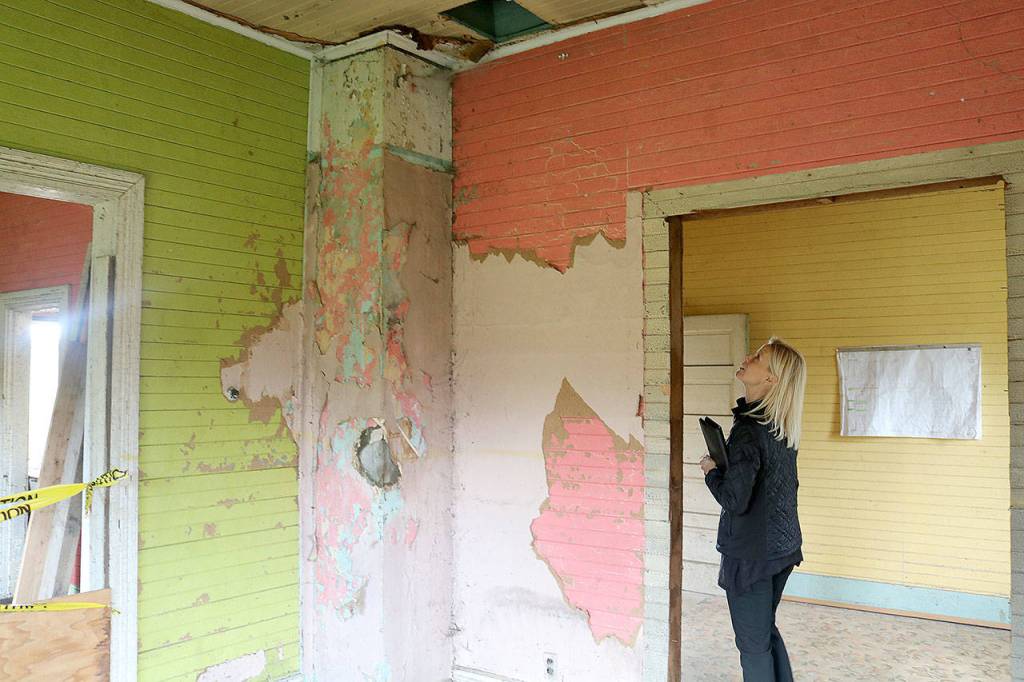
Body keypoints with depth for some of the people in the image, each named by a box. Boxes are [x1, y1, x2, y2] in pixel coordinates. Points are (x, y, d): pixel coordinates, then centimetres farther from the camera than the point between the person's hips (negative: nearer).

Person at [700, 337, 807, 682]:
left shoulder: (749, 430, -24)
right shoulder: (783, 427, 3)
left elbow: (735, 500, -24)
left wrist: (711, 470, -9)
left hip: (752, 553, -8)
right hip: (783, 545, 8)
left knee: (753, 644, 7)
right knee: (767, 631, 23)